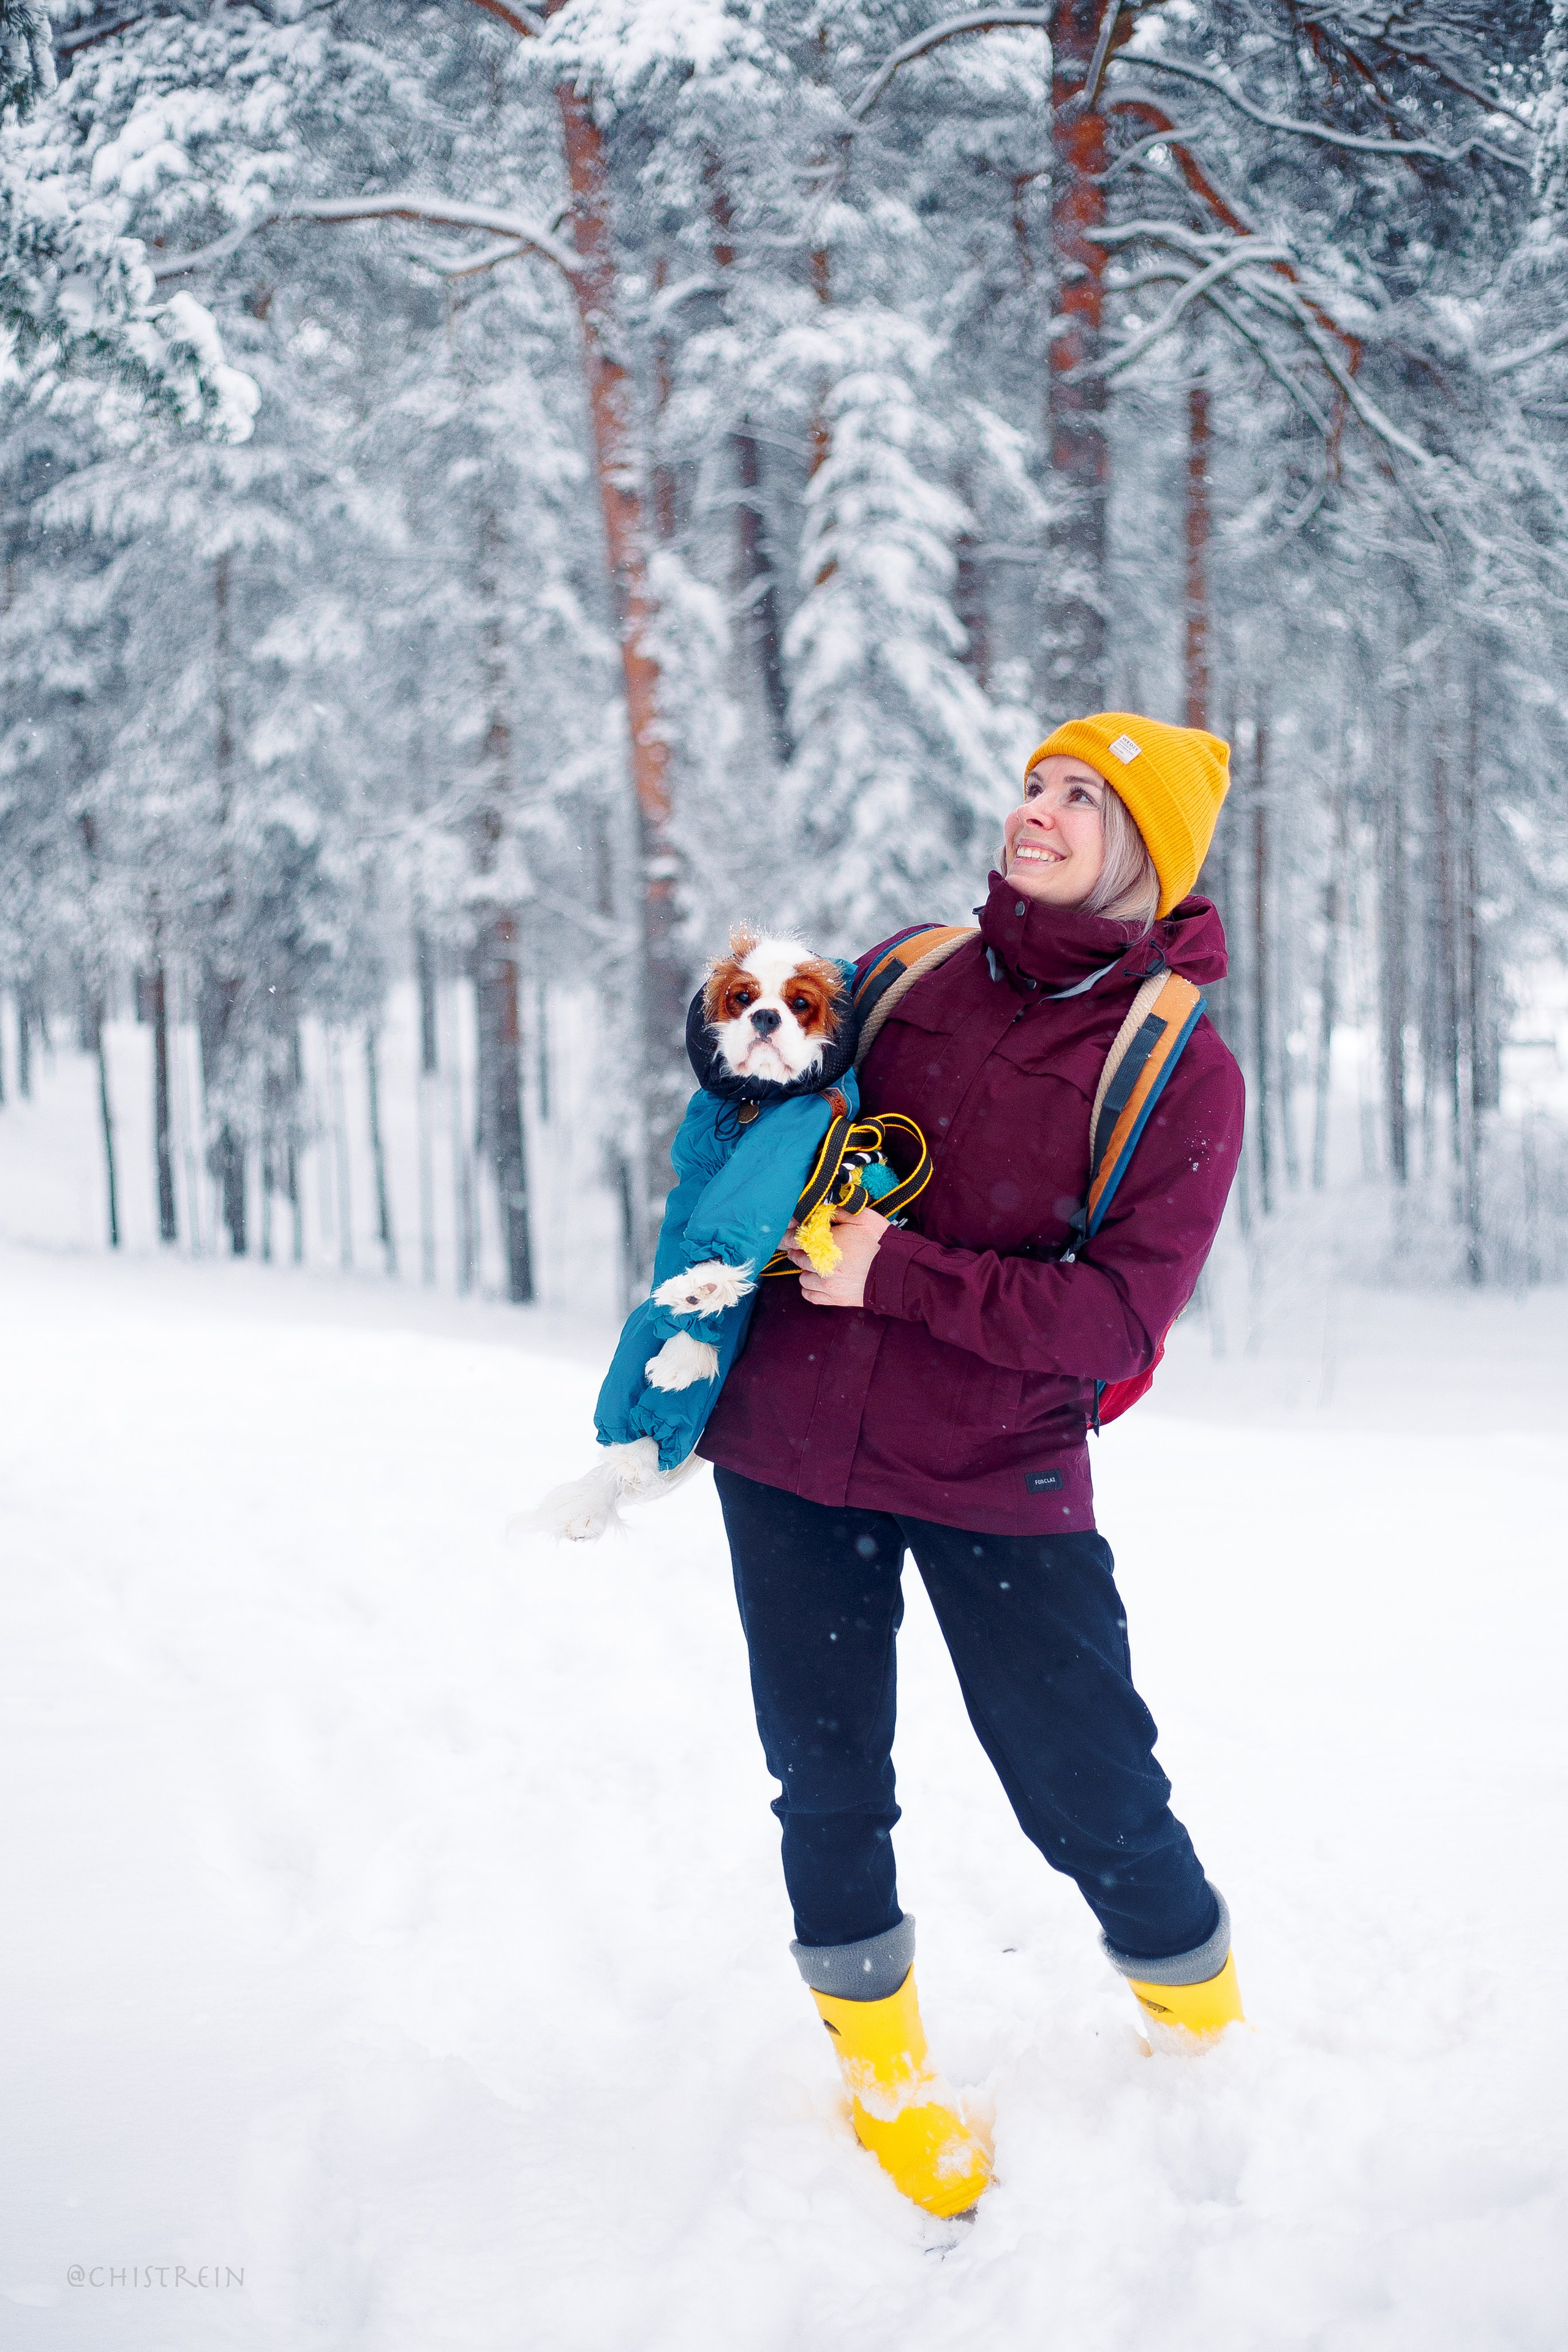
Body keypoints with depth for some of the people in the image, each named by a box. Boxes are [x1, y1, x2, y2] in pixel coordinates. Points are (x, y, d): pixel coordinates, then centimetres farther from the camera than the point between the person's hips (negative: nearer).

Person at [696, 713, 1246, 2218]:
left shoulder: (1181, 1072, -9)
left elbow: (1117, 1319, -17)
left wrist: (898, 1276, -20)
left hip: (998, 1483, -3)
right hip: (791, 1453, 4)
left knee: (1088, 1797, 1)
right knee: (826, 1791, 11)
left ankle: (1212, 2052, 30)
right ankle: (886, 2081, 32)